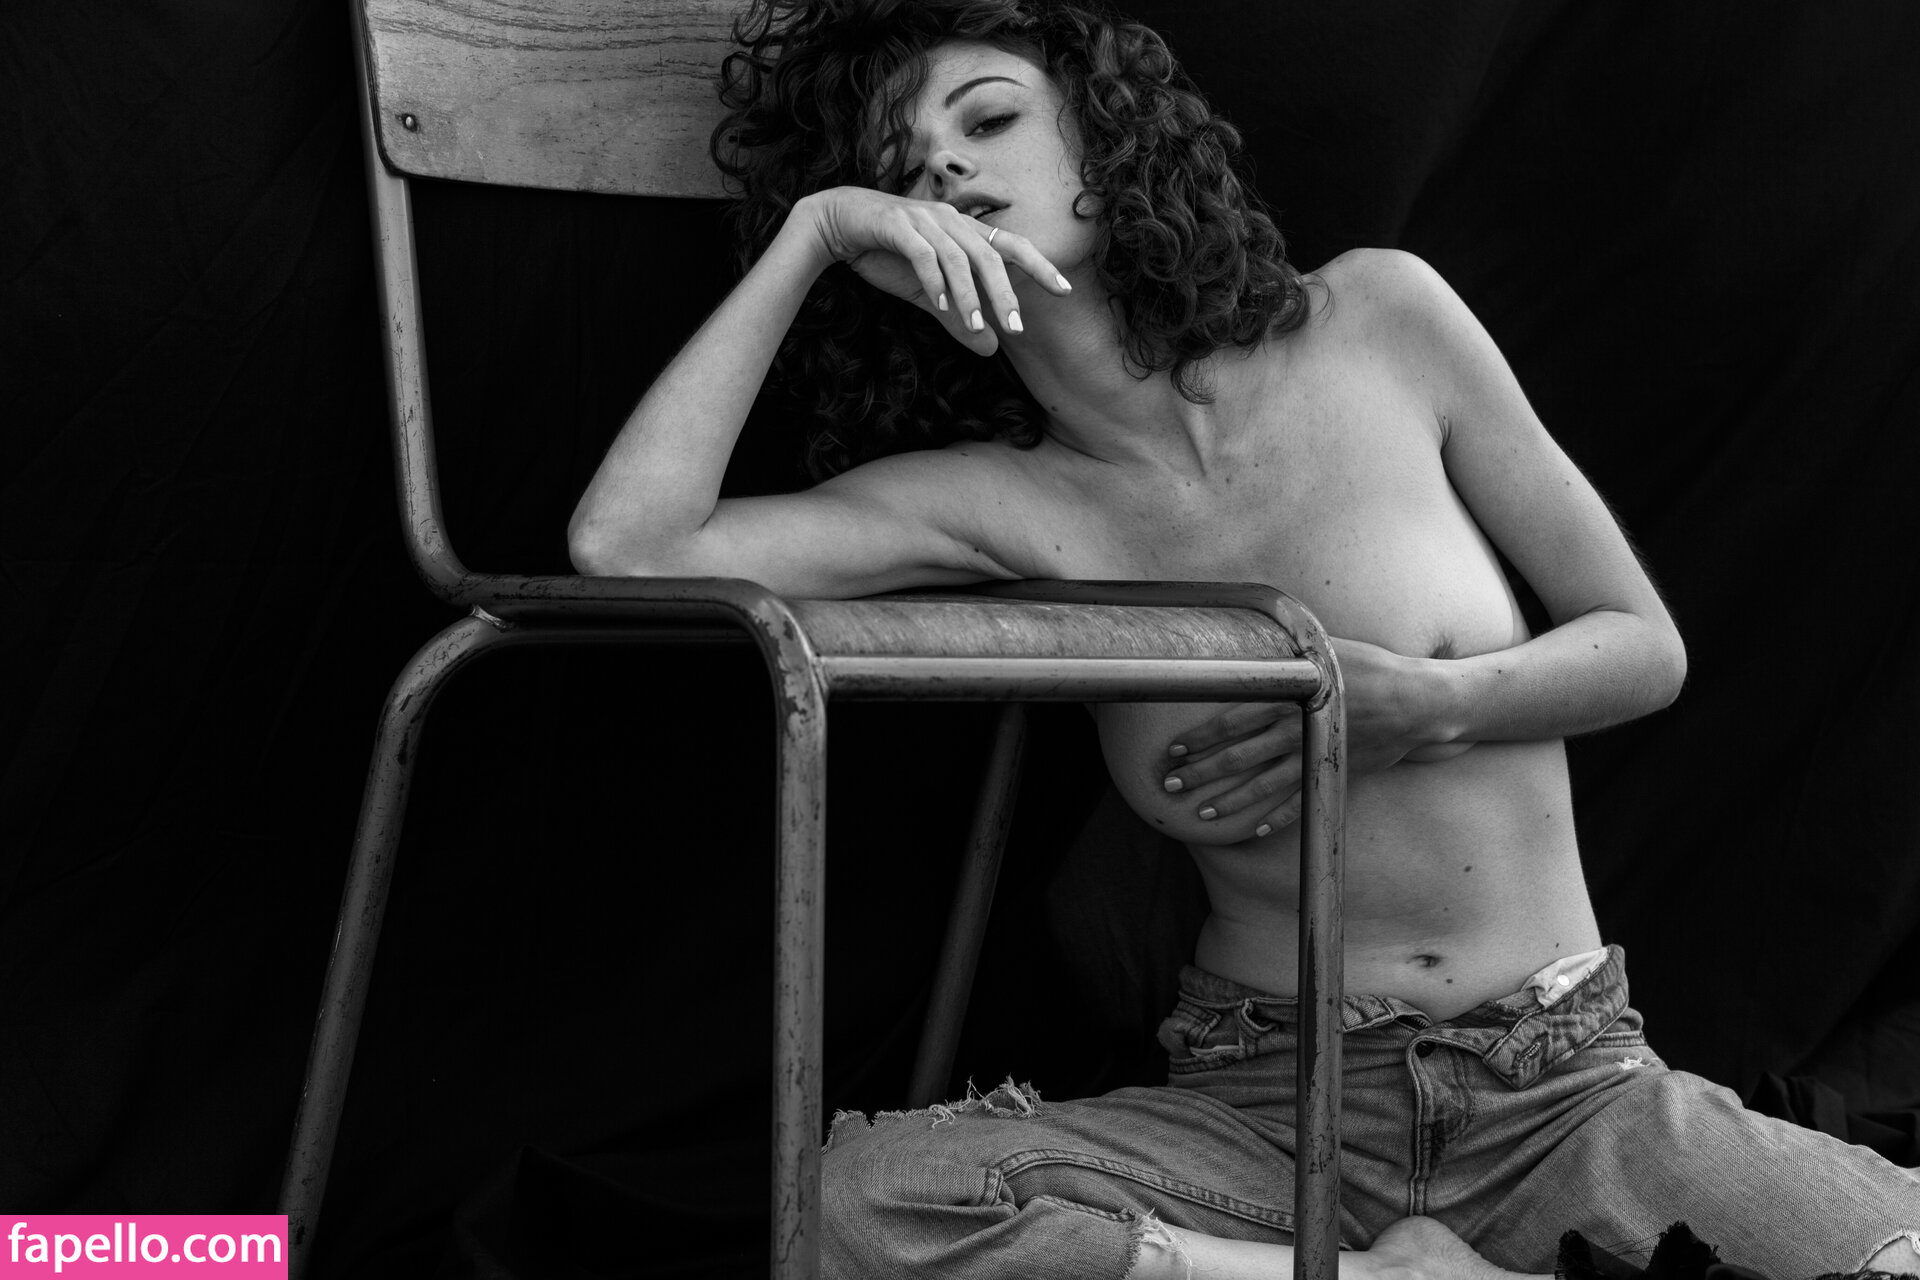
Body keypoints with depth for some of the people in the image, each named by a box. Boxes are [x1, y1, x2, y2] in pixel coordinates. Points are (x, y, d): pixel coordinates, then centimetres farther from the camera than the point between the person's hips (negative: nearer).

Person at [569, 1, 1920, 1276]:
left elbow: (1646, 645, 9)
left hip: (1572, 1088, 0)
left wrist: (1428, 708, -11)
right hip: (1260, 1104, 1)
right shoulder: (999, 504, 0)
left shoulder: (1376, 319, 1)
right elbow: (625, 544, -13)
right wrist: (811, 235, -8)